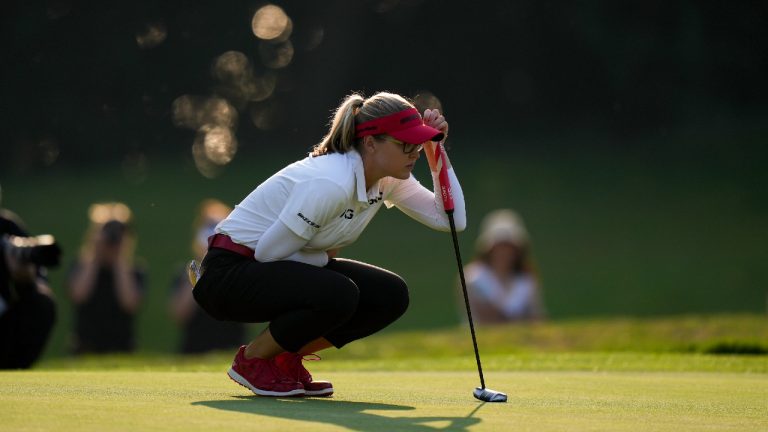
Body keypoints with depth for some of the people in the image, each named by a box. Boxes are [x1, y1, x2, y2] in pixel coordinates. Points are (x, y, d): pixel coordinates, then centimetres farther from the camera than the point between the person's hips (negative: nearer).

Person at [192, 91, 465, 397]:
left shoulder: (387, 181, -2)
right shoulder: (331, 183, -29)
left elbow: (452, 219, -2)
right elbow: (269, 252, -25)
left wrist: (437, 154, -9)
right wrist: (325, 257, -9)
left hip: (276, 267, 9)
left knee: (391, 295, -6)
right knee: (338, 295, -33)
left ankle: (286, 359, 8)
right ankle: (251, 360, -7)